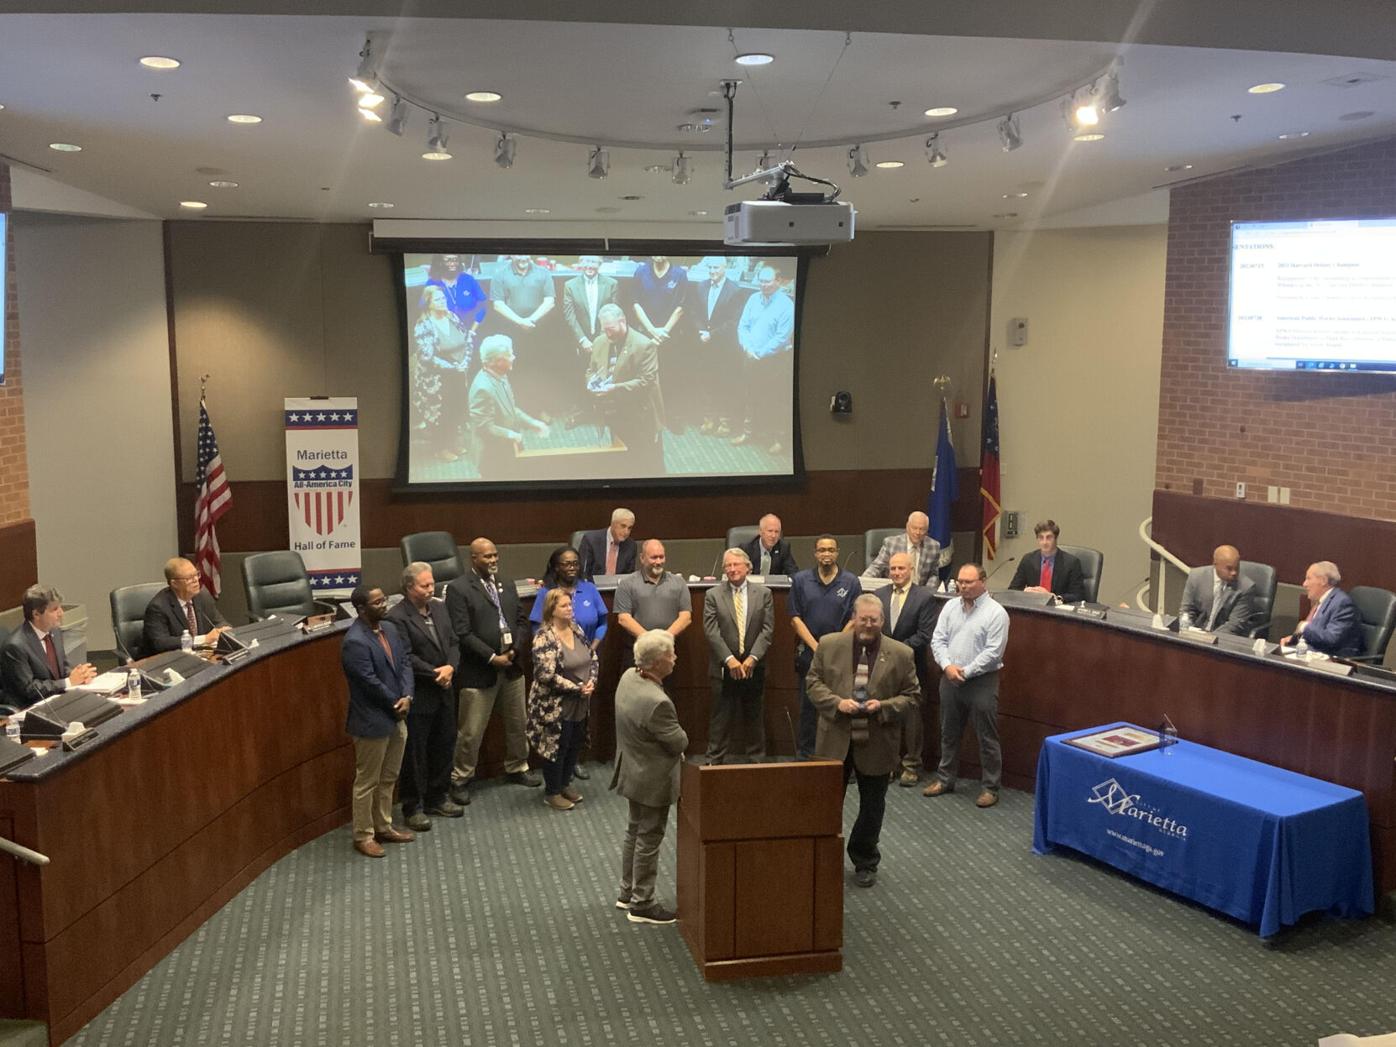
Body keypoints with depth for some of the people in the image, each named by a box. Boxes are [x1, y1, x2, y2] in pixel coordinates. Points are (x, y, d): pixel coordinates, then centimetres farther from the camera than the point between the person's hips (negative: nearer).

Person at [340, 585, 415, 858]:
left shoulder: (391, 630, 5)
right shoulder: (355, 642, -23)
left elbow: (405, 663, 5)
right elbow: (371, 683, -23)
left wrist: (407, 697, -10)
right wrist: (396, 704, -10)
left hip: (396, 716, 8)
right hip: (372, 721, -8)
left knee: (389, 778, 19)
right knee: (367, 781, 6)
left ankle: (384, 827, 33)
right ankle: (363, 836, 19)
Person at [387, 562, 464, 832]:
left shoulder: (440, 608, 7)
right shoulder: (397, 618, -16)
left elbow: (453, 643, 7)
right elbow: (406, 658, -20)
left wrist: (450, 667, -10)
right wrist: (435, 674, -18)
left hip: (444, 692, 7)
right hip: (417, 697, -7)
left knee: (444, 747, 16)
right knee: (414, 753, 4)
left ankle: (437, 799, 31)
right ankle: (413, 808, 16)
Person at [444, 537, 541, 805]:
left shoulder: (507, 586, 10)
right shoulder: (459, 589, -11)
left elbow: (521, 620, 12)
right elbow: (462, 633, -16)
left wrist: (515, 650, -6)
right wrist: (492, 658, -17)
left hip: (511, 666, 6)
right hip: (478, 672, -6)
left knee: (517, 723, 18)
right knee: (470, 731, 1)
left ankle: (516, 768, 36)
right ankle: (460, 779, 16)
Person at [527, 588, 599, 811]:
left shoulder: (576, 629, 4)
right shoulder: (544, 637, -20)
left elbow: (592, 657, 11)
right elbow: (547, 675, -26)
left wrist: (591, 681, -8)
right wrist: (578, 688, -21)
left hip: (579, 704, 7)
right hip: (555, 706, -7)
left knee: (574, 746, 17)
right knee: (557, 748, 4)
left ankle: (565, 784, 35)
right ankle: (552, 792, 21)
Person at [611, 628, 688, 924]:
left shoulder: (628, 676, -6)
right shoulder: (656, 702, -34)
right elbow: (680, 741, -20)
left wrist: (673, 741, 4)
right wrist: (681, 736, 3)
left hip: (633, 770, 9)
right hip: (652, 779, -9)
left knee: (635, 832, 22)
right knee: (649, 840, 6)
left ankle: (628, 893, 35)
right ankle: (641, 904, 19)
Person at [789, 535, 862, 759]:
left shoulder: (850, 582, 3)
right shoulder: (800, 580, 5)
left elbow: (854, 619, 0)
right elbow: (795, 618, 2)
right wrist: (816, 647, -7)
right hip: (808, 653, 1)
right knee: (808, 705, 4)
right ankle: (804, 755, 11)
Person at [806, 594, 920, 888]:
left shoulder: (901, 654, -3)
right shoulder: (829, 645, -2)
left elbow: (912, 697, 0)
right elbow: (813, 682, 3)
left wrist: (884, 706, -17)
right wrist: (837, 702, -15)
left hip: (876, 743, 0)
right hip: (835, 741, 0)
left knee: (872, 806, 12)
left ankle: (865, 863, 31)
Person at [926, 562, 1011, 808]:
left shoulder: (996, 613, -10)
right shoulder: (950, 607, 6)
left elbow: (993, 652, -15)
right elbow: (938, 640, 4)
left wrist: (966, 671, -15)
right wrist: (948, 666, -12)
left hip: (982, 681, -5)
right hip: (950, 679, 5)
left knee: (987, 737, 1)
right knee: (949, 733, 16)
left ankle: (990, 787, 11)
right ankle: (944, 779, 28)